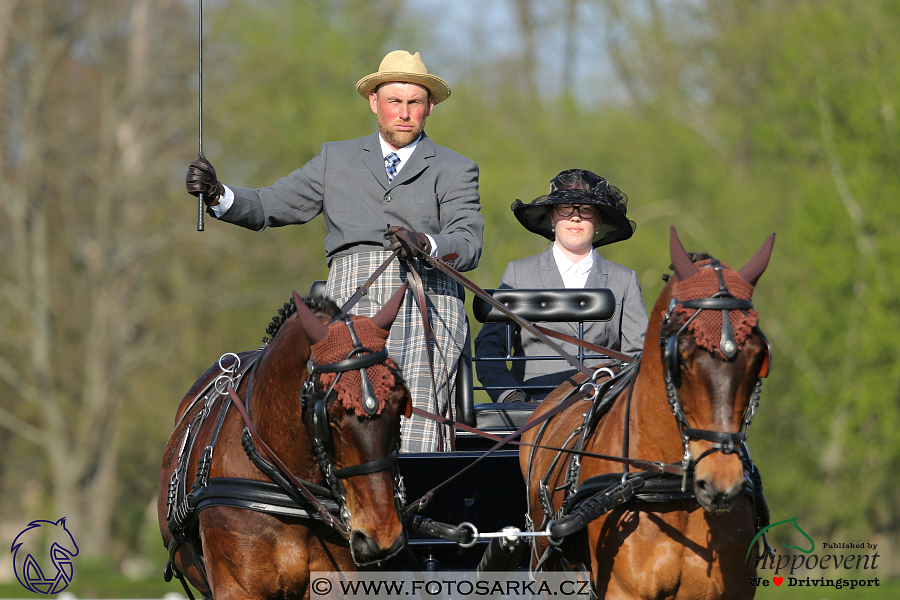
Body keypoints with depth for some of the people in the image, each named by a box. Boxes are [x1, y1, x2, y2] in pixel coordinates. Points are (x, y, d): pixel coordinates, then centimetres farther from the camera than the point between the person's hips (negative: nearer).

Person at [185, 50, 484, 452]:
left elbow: (469, 245, 2)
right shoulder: (337, 160, 25)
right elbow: (270, 207, 20)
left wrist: (426, 245, -21)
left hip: (424, 308, -2)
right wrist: (218, 195, -1)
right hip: (349, 308, 2)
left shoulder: (455, 170, 17)